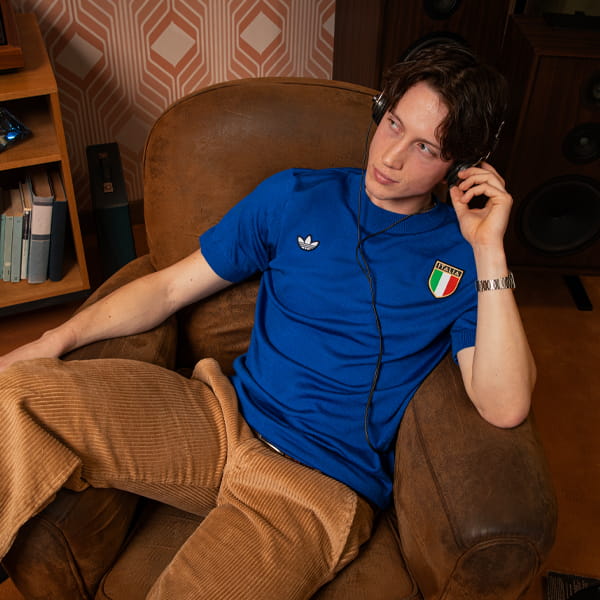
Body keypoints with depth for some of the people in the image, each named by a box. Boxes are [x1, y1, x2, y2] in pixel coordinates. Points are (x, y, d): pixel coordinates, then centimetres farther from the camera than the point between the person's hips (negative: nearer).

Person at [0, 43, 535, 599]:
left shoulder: (463, 255, 1)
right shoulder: (296, 196, 7)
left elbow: (505, 407, -12)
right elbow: (172, 286, 10)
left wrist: (489, 249, -15)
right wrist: (57, 338, -2)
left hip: (323, 483, -2)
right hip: (223, 415, 3)